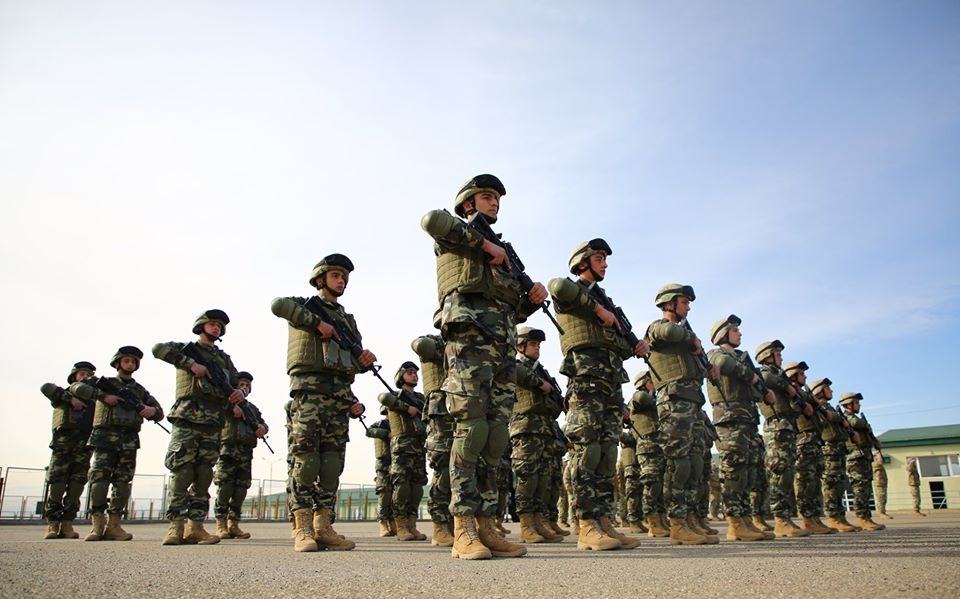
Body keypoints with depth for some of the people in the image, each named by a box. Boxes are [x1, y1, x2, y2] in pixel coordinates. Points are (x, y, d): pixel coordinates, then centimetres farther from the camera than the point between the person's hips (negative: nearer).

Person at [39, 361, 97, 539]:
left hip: (84, 448, 2)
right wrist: (70, 398, -14)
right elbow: (46, 388, -6)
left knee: (76, 488, -2)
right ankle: (52, 524, 0)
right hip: (62, 445, -2)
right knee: (56, 486, -7)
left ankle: (67, 524, 2)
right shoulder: (63, 395, 15)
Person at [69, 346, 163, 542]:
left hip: (129, 440, 3)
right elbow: (75, 387, -1)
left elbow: (160, 412, 20)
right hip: (105, 437, -3)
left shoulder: (140, 390, 21)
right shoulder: (105, 383, 12)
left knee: (123, 482, -1)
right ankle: (97, 525, -7)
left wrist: (153, 410, -5)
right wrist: (103, 396, -12)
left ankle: (113, 525, 2)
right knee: (99, 478, -12)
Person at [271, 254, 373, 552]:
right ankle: (303, 529, -11)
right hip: (309, 386, -5)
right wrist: (318, 323, -13)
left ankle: (323, 527, 2)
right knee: (306, 455, -11)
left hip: (341, 392, 5)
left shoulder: (347, 318, 26)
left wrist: (366, 359, -2)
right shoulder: (305, 305, 11)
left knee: (333, 458, 0)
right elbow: (279, 305, -13)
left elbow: (355, 361, 22)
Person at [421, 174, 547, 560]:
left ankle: (486, 527, 4)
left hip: (503, 349, 7)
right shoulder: (456, 237, 13)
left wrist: (533, 298, 8)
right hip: (469, 338, -7)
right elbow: (433, 220, -14)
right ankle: (463, 531, -12)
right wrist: (485, 243, -7)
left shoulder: (503, 252, 32)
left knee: (496, 437, 1)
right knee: (472, 428, -14)